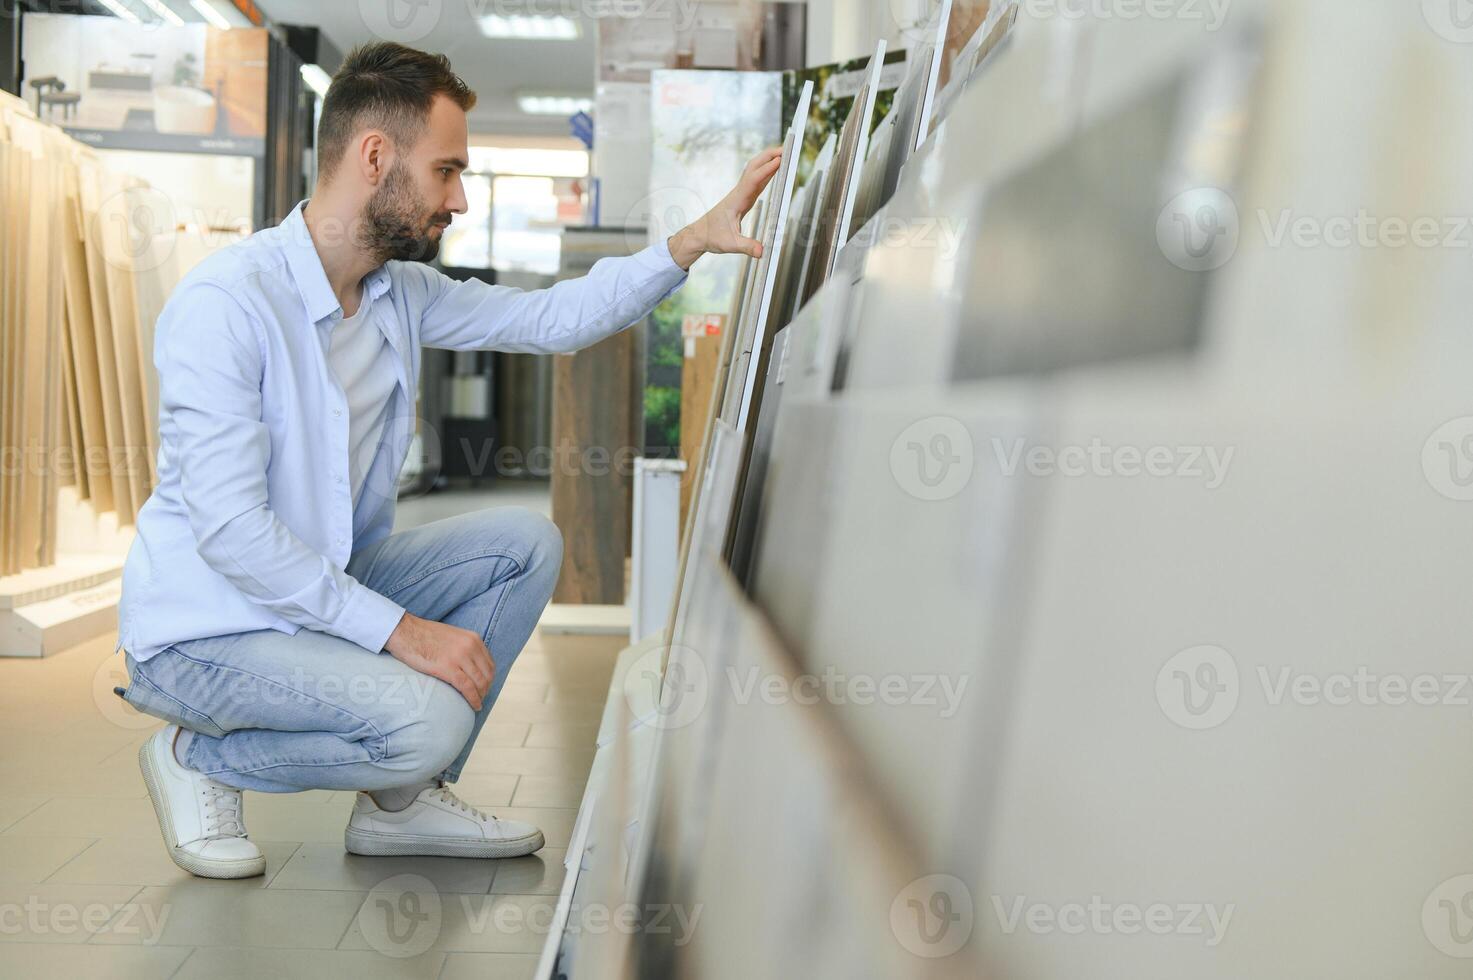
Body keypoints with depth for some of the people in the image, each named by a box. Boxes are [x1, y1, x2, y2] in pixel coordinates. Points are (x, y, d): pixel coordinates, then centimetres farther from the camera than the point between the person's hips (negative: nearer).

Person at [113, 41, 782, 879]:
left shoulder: (402, 294, 1)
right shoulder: (226, 303, -23)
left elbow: (553, 318, 8)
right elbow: (231, 532, -28)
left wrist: (695, 242, -1)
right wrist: (402, 630, -28)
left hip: (326, 592, 8)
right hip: (205, 630, -8)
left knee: (526, 542, -4)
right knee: (430, 718, -28)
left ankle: (403, 801, 7)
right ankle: (198, 756, 0)